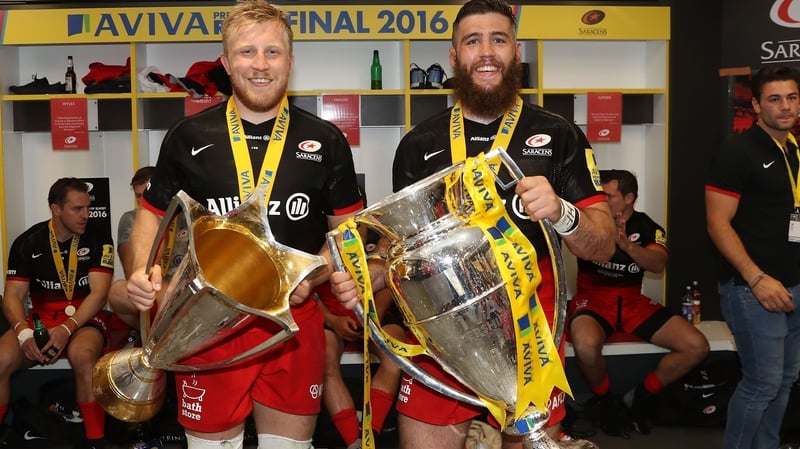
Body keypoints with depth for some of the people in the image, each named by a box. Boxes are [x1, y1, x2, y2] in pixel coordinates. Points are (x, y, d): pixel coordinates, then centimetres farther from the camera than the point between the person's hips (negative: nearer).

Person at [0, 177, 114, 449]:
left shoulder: (98, 241, -4)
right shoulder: (27, 243, 2)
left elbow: (99, 293, -12)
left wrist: (68, 328, -26)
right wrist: (24, 332, -21)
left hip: (85, 319, -2)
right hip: (40, 319, 3)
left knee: (82, 355, -37)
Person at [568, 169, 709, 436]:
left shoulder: (647, 227, 3)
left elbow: (658, 265, -17)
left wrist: (627, 245, -35)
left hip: (633, 302, 4)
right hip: (592, 300, -4)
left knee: (697, 347, -10)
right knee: (586, 345, -38)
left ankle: (641, 397, 11)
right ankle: (605, 401, -3)